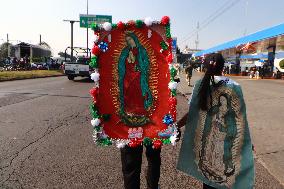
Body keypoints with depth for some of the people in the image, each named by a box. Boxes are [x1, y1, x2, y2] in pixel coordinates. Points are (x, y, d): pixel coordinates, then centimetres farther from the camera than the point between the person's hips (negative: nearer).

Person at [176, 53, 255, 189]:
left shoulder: (201, 84, -8)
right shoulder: (234, 86, -6)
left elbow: (192, 113, -10)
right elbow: (241, 117, -4)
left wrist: (177, 125, 1)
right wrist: (247, 141, 7)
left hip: (206, 136, 0)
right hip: (227, 139, 0)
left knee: (208, 172, 18)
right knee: (225, 172, 18)